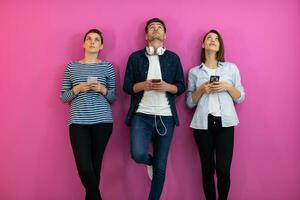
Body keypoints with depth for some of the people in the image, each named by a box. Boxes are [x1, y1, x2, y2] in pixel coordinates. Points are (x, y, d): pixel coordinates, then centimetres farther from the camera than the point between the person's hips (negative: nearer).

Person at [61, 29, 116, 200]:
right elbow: (64, 97, 10)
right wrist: (77, 89, -8)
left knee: (95, 165, 4)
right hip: (78, 122, 0)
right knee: (84, 167, -8)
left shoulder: (108, 66, 8)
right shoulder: (71, 66, 10)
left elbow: (113, 97, 10)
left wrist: (103, 90, -9)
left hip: (102, 121, 0)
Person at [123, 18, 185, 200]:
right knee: (139, 155, -19)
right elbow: (127, 86, 5)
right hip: (141, 115, -1)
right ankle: (151, 161, 18)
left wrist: (167, 86, -12)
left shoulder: (173, 58, 10)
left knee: (161, 167, 4)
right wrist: (145, 85, -13)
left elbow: (181, 87, 8)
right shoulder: (135, 57, 8)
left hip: (165, 117, 1)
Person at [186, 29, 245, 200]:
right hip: (202, 124, 0)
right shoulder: (194, 72, 8)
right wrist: (201, 89, -9)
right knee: (207, 168, 5)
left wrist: (228, 86, -7)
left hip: (225, 123, 0)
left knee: (223, 169, -5)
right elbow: (190, 103, 8)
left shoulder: (231, 68, 9)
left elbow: (240, 98, 10)